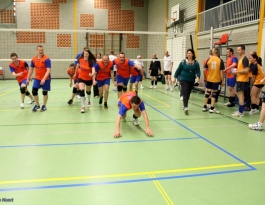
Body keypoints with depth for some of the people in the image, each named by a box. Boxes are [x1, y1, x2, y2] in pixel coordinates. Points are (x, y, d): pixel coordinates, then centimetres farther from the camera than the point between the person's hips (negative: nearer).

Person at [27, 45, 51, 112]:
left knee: (45, 92, 6)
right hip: (37, 78, 4)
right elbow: (31, 69, 11)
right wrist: (28, 78, 9)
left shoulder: (46, 59, -16)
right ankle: (37, 105, 19)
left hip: (46, 79, -4)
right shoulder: (34, 59, 0)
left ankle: (44, 106, 21)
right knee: (34, 91, 0)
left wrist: (44, 79, -32)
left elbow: (48, 70, -22)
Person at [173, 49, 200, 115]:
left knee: (188, 94, 11)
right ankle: (185, 107, -18)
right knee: (185, 93, -13)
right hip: (184, 79, -3)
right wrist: (175, 78, 3)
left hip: (191, 80, 3)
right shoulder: (183, 62, -4)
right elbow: (178, 70, 2)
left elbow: (198, 71, -4)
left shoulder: (196, 63, 0)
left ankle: (184, 105, 30)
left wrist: (198, 77, -22)